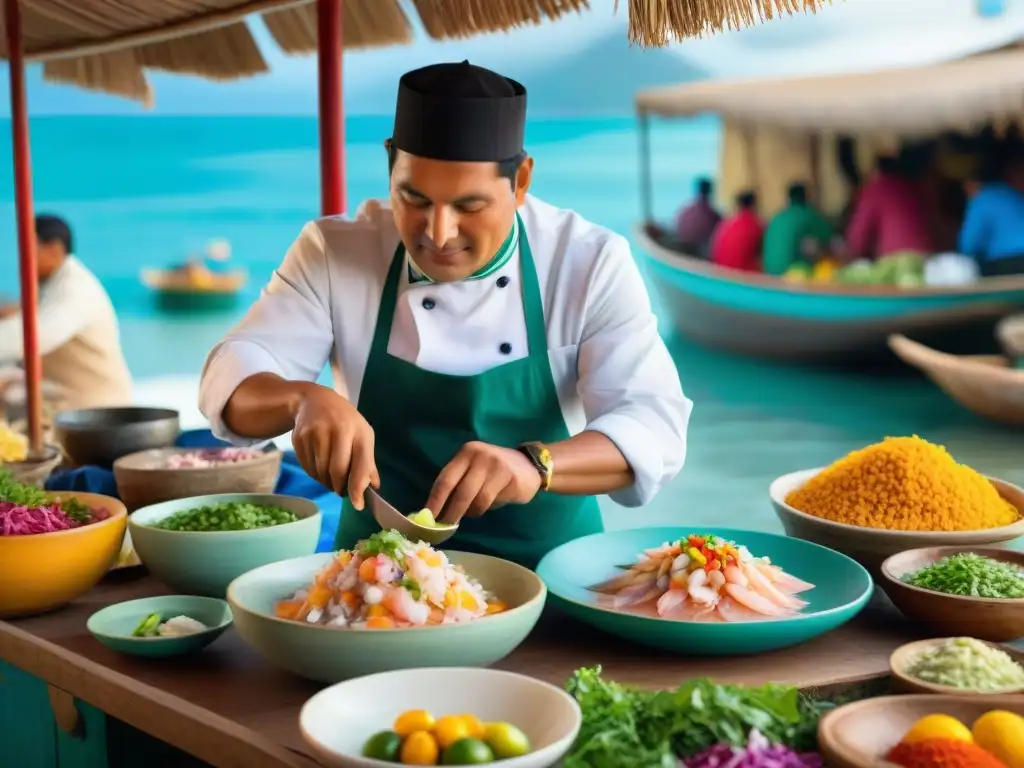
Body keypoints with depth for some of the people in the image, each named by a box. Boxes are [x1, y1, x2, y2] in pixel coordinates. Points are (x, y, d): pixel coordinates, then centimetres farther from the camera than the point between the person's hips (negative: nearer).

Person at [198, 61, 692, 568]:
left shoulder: (592, 263, -8)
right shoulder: (334, 253, -3)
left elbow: (654, 427, -17)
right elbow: (230, 382, -8)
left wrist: (535, 465, -36)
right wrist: (305, 399, -30)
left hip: (547, 571, 0)